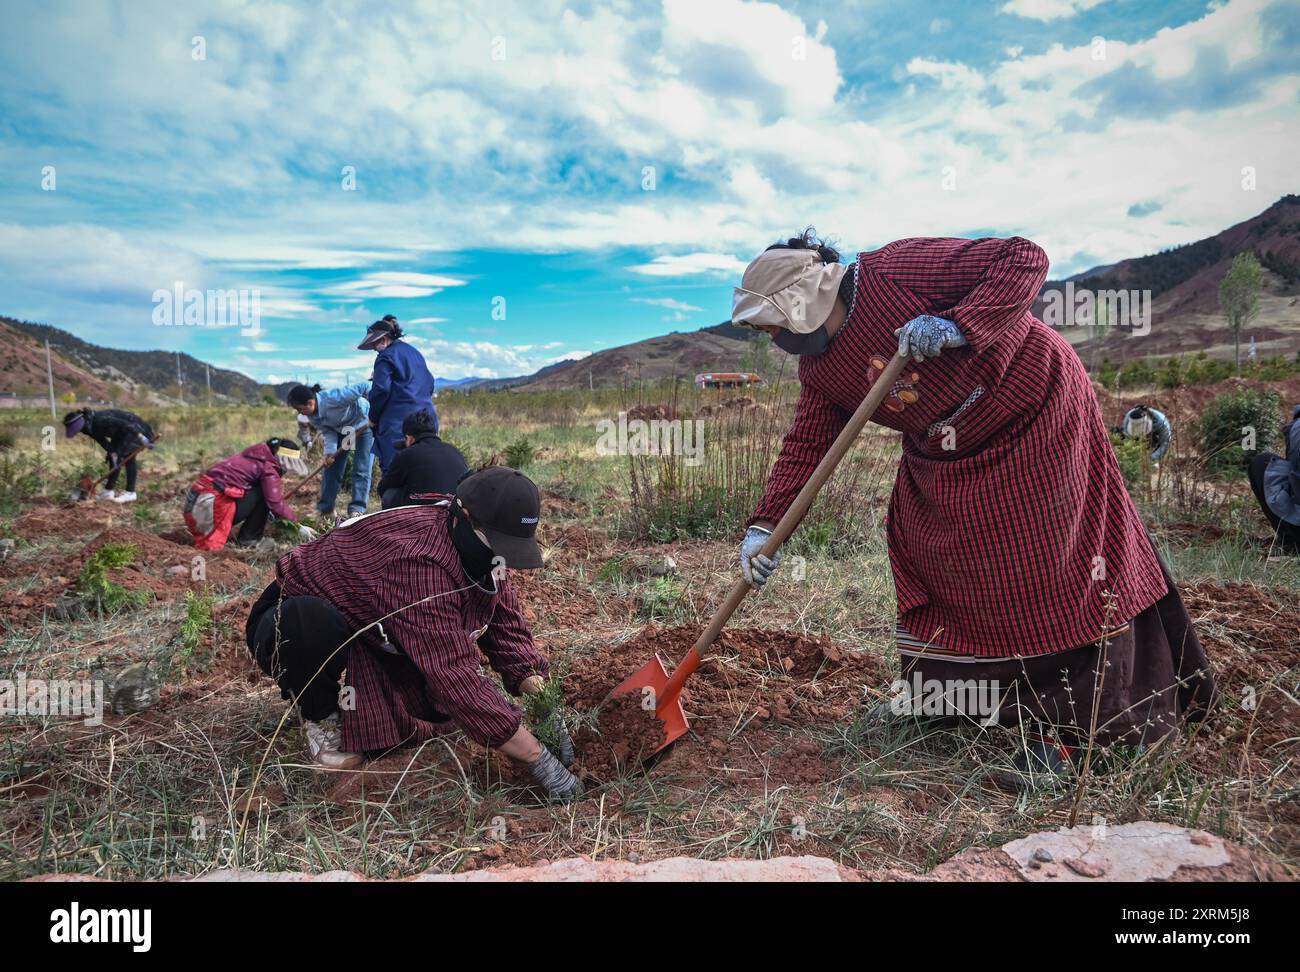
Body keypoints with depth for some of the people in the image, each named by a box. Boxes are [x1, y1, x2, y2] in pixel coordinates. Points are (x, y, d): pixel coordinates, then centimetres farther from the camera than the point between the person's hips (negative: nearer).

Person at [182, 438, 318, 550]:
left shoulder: (257, 458, 19)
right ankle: (248, 540, 2)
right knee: (262, 495, -5)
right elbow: (276, 503, -15)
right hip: (217, 503, -9)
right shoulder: (269, 468, -8)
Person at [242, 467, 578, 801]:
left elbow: (508, 628, -6)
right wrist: (538, 758, -39)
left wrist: (537, 688, -25)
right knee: (314, 622, -40)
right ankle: (322, 716, -10)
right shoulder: (419, 560, -40)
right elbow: (453, 674, -42)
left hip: (375, 632, 7)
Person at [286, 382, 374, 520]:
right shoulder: (312, 415, -14)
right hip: (341, 430, 7)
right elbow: (328, 431, -12)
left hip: (365, 424, -7)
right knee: (331, 467, 5)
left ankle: (357, 510, -7)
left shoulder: (333, 398, -37)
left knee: (361, 470, -11)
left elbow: (364, 387, -37)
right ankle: (325, 509, 14)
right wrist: (329, 452, -28)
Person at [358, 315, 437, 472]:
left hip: (398, 422, -8)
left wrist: (373, 418, -2)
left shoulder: (386, 357, -6)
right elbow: (429, 383, 21)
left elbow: (381, 390, -13)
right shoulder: (415, 353, 18)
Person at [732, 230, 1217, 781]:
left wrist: (958, 327, -39)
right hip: (942, 458, 8)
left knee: (1043, 564, -7)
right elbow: (805, 445, -3)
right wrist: (763, 525, -13)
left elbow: (1024, 258, -24)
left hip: (1032, 414, -8)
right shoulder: (817, 368, -2)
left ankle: (1059, 723, 4)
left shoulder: (896, 271, -25)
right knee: (924, 559, 10)